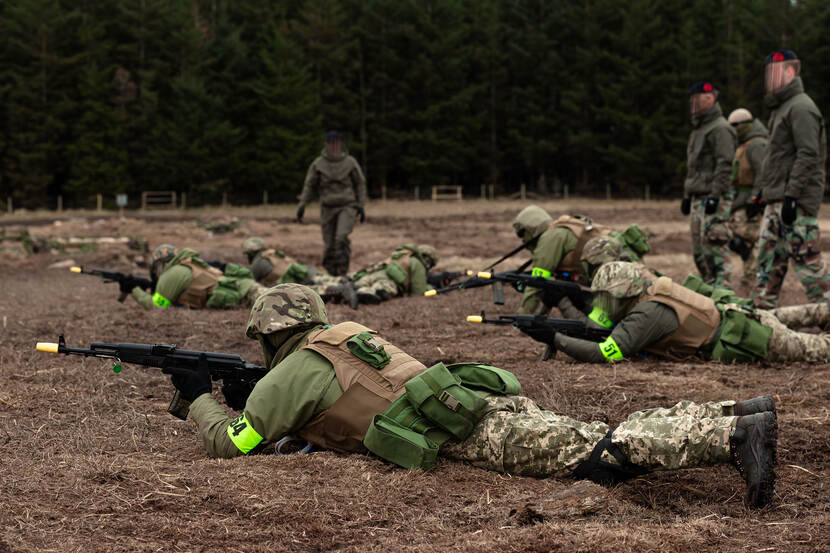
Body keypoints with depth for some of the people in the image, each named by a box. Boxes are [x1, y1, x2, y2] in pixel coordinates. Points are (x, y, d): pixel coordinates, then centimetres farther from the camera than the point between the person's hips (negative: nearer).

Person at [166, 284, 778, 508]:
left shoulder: (291, 373, 7)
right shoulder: (347, 333, 32)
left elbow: (231, 443, 12)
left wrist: (202, 399, 30)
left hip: (469, 435, -8)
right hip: (486, 397, 8)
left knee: (593, 454, -20)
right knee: (610, 437, 3)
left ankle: (736, 435, -34)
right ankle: (743, 412, -7)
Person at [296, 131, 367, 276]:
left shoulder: (350, 162, -3)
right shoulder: (318, 164, -1)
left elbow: (360, 184, 5)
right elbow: (309, 185, 4)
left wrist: (361, 206, 1)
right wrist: (302, 205, -4)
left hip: (347, 206, -2)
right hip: (328, 208, 2)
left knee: (341, 237, -23)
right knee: (329, 244, 2)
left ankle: (342, 271, -14)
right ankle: (333, 274, 17)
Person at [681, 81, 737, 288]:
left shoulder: (720, 129, -8)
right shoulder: (697, 129, 23)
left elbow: (724, 165, -17)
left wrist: (715, 196, -23)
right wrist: (687, 195, 24)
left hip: (715, 199, -10)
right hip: (698, 198, 10)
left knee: (714, 246, -14)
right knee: (699, 250, 9)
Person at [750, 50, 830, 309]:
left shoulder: (801, 107, -11)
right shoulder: (779, 107, 21)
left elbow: (808, 155, -19)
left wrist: (792, 195, -23)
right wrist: (760, 188, 23)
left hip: (798, 201, -10)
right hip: (775, 200, 10)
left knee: (805, 257, -9)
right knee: (769, 255, 10)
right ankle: (762, 308, 14)